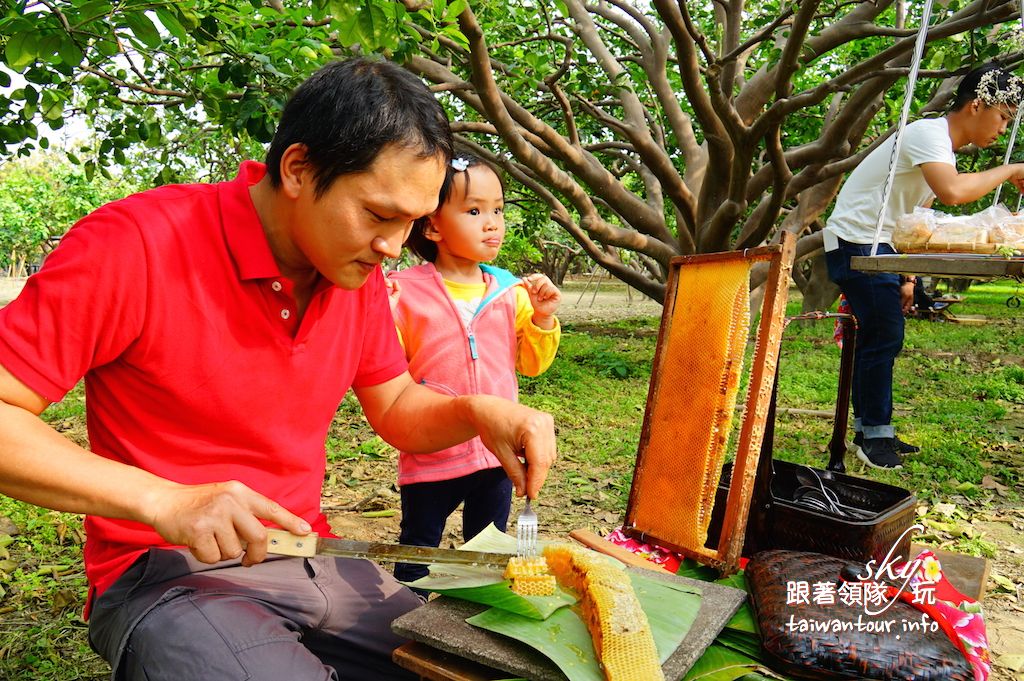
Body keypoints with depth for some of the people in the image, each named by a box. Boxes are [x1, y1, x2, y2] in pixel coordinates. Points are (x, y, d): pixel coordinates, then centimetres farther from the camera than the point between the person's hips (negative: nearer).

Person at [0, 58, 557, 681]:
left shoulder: (358, 270, 1)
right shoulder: (136, 244, -18)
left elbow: (396, 408, 10)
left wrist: (478, 411, -10)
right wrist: (164, 500, -27)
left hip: (314, 561, 6)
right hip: (168, 575, -5)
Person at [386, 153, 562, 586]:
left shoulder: (511, 290, 0)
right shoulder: (404, 292, -10)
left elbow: (532, 364, 8)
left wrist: (542, 318, -7)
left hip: (497, 453, 3)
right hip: (430, 454, -3)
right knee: (416, 558, 16)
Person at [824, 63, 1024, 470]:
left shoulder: (942, 148, 15)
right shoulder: (928, 134, -15)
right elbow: (952, 192, -34)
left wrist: (907, 278, 12)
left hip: (878, 247, 10)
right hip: (853, 241, -10)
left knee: (878, 336, 10)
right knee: (884, 336, -12)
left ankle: (868, 431, 18)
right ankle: (875, 436, -2)